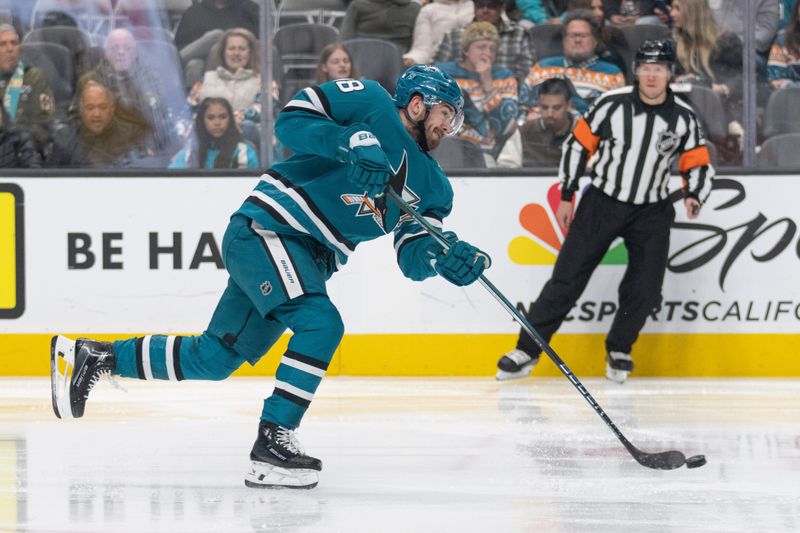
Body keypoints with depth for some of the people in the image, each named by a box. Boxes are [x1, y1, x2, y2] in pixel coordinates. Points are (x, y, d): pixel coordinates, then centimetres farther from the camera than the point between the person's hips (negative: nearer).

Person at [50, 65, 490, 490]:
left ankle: (92, 357, 23)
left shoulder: (431, 187, 13)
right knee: (320, 324, -27)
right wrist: (353, 143, -25)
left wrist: (446, 257, -17)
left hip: (306, 262, 8)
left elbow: (413, 257, 5)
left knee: (213, 358, 8)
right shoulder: (369, 104, -4)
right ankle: (272, 442, -24)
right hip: (265, 231, -8)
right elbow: (292, 119, -12)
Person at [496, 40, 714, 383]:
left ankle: (618, 350, 18)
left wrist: (693, 196, -19)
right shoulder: (612, 105, -11)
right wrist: (566, 197, -1)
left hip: (651, 212, 1)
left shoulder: (683, 118, -6)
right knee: (567, 277, -5)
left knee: (645, 289, -6)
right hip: (602, 202, -1)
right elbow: (578, 145, -2)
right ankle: (528, 350, 0)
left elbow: (699, 166, 2)